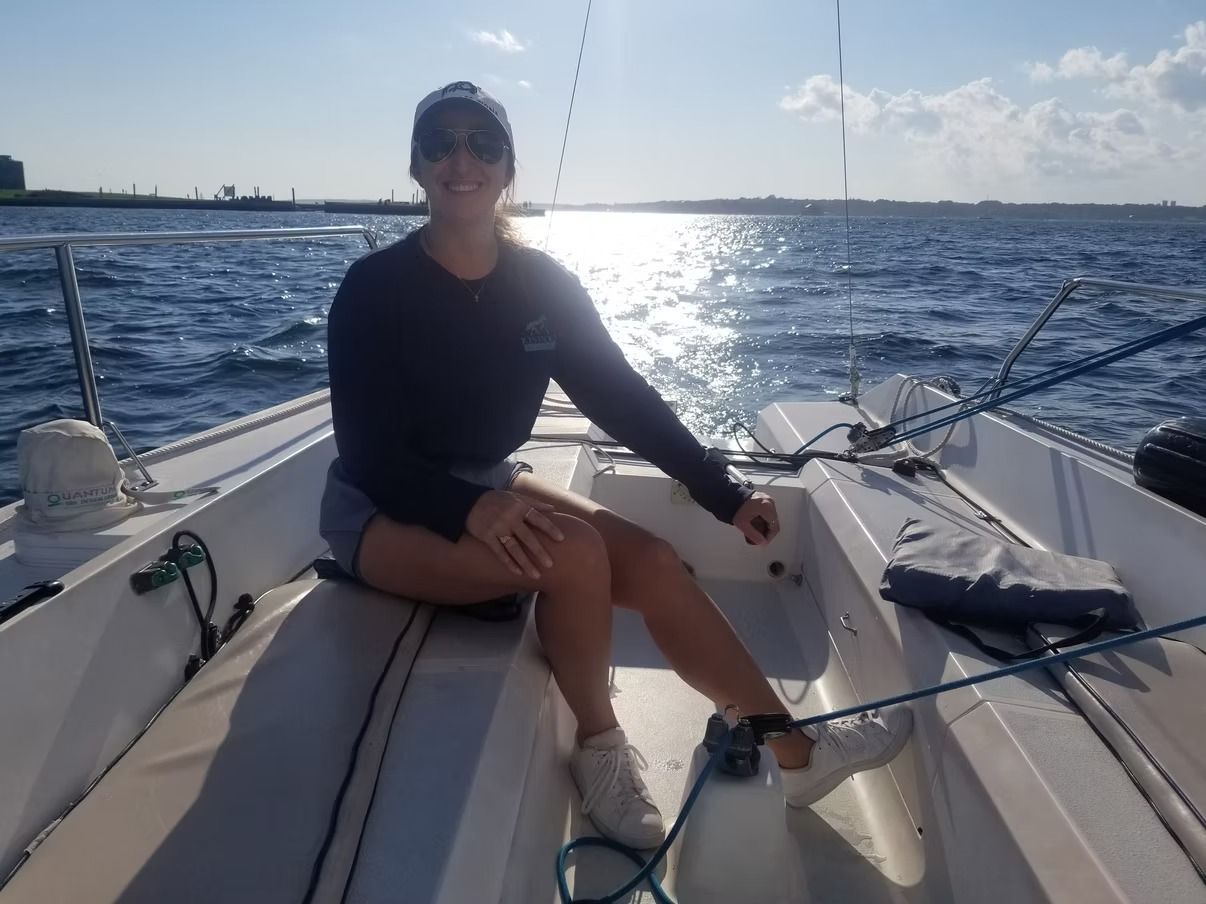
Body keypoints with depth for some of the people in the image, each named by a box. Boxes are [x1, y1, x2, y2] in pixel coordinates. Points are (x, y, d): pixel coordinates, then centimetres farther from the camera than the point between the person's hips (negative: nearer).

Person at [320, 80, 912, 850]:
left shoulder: (543, 283, -2)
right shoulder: (375, 287, -15)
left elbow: (623, 396, 0)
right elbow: (367, 454, -20)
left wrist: (723, 494, -5)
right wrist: (472, 509, -38)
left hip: (490, 486, 5)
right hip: (381, 509, -4)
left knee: (654, 562, -14)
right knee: (573, 553, -30)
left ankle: (795, 752, 0)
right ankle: (600, 746, -3)